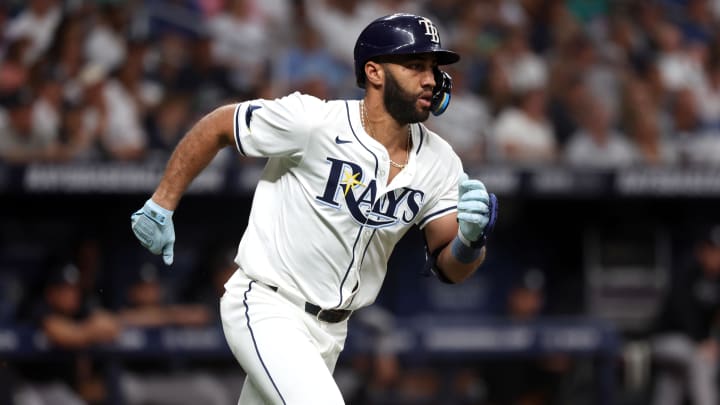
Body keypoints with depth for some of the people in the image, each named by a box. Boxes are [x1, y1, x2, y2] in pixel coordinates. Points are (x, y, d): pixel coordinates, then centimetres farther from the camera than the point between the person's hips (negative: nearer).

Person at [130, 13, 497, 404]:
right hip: (266, 309, -7)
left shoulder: (440, 163, -2)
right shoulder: (314, 122, -19)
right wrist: (162, 204, -3)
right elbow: (216, 126, -6)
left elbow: (449, 267, -2)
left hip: (330, 329, 7)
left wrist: (471, 240, -25)